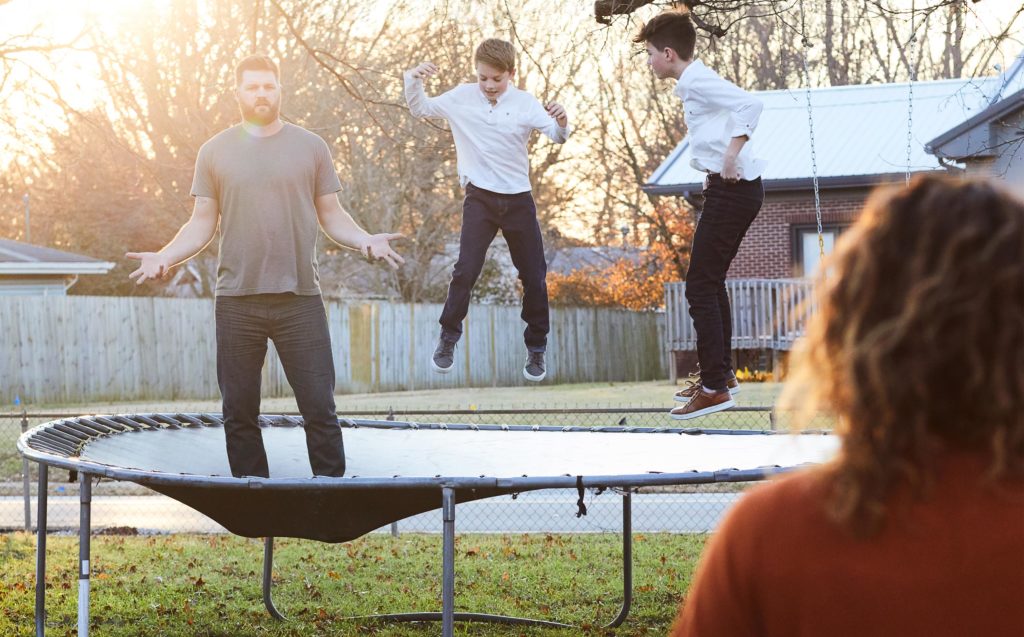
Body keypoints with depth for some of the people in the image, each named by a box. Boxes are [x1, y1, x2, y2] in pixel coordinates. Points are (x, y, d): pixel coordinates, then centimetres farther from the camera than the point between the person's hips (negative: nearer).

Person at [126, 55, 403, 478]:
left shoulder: (310, 147, 8)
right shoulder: (215, 152, 8)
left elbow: (332, 216, 10)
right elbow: (202, 224, 9)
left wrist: (364, 241, -9)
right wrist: (166, 256, -7)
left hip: (300, 299, -1)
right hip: (237, 302, 1)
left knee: (319, 407, -4)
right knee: (239, 412, 5)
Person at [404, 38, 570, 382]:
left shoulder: (525, 103, -6)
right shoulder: (462, 97, -3)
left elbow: (557, 136, -14)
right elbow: (420, 108, 4)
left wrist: (562, 123, -38)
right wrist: (413, 80, -16)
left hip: (518, 199, 1)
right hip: (480, 198, -1)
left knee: (534, 276, 6)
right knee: (466, 270, -13)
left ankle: (536, 348, 21)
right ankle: (447, 338, 4)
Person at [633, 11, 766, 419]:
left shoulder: (697, 82, -13)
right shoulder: (693, 82, 17)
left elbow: (751, 104, -26)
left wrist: (730, 157, -26)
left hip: (732, 188, -10)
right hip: (731, 188, 10)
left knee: (700, 285, -8)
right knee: (710, 281, 18)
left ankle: (715, 389, -7)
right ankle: (721, 373, 28)